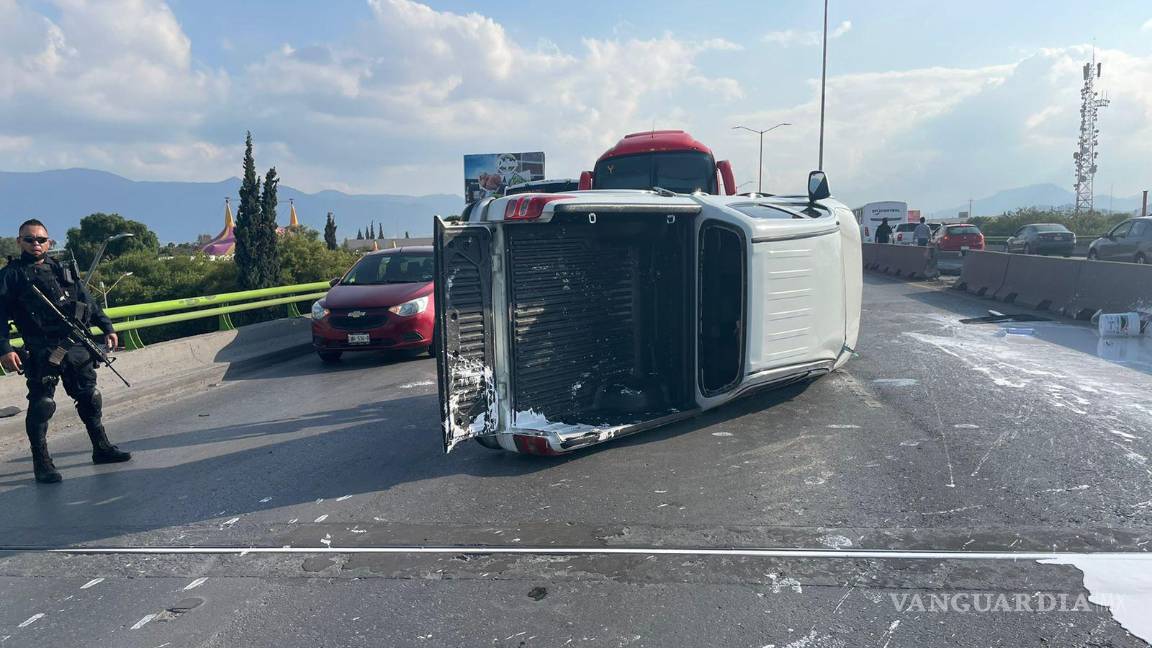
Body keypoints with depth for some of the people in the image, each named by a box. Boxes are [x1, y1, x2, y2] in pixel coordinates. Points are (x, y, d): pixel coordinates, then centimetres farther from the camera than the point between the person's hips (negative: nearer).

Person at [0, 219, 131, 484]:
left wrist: (107, 327, 13)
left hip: (77, 346, 5)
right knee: (41, 404, -4)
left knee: (89, 397, 11)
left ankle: (101, 448, 23)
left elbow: (89, 302, 19)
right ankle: (42, 462, 6)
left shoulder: (64, 270, 15)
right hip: (42, 351, -5)